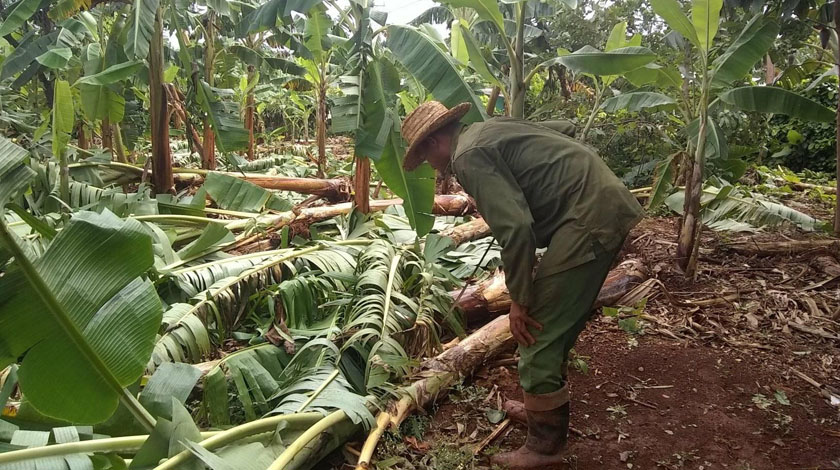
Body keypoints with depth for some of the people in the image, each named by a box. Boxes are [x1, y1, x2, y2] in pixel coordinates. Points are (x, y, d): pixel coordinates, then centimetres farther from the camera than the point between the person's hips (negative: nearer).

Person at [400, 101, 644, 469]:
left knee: (537, 333, -2)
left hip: (590, 218, -10)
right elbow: (564, 128, 27)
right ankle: (543, 407, 36)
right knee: (552, 325, 21)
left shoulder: (468, 155, -11)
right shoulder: (490, 128, 18)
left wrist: (519, 298, -11)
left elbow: (514, 227, -20)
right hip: (609, 203, 10)